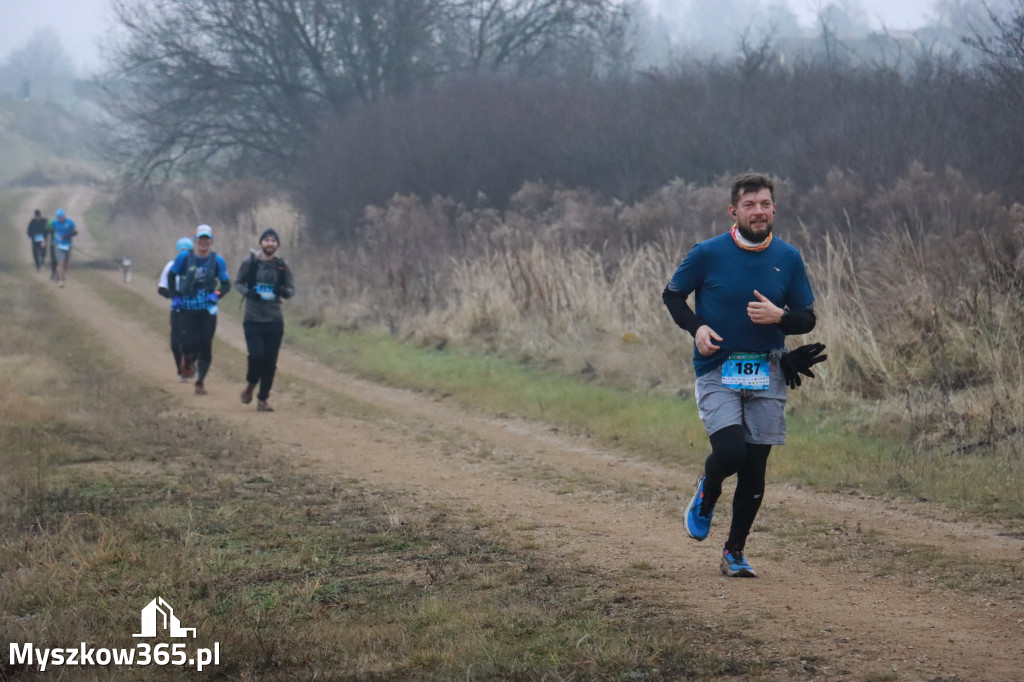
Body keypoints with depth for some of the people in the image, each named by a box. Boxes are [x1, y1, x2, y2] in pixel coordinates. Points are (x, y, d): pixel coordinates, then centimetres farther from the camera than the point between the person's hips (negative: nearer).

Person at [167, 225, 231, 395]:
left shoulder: (217, 260, -2)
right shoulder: (184, 257, -4)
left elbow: (226, 284, 4)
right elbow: (171, 275, 9)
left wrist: (217, 295, -14)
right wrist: (175, 295, -1)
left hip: (208, 309, 1)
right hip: (187, 309, -1)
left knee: (206, 347, -1)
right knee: (189, 345, -10)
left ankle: (200, 381, 13)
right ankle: (187, 358, 28)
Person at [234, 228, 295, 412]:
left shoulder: (282, 266, 4)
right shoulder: (250, 263, -1)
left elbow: (292, 289, 9)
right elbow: (238, 283, 8)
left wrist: (284, 291, -15)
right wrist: (248, 292, -14)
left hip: (274, 321, 2)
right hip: (253, 319, -2)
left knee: (270, 362, 1)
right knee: (257, 355, -15)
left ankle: (262, 399, 13)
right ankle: (250, 385, 15)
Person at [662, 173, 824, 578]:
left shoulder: (788, 258, 3)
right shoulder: (708, 254, -5)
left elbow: (807, 318, 8)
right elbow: (672, 295, 8)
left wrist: (779, 317, -14)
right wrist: (697, 328, -10)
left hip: (767, 377, 3)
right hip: (717, 372, -3)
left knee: (755, 468, 3)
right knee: (731, 450, -21)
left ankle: (736, 551, 21)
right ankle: (707, 493, 15)